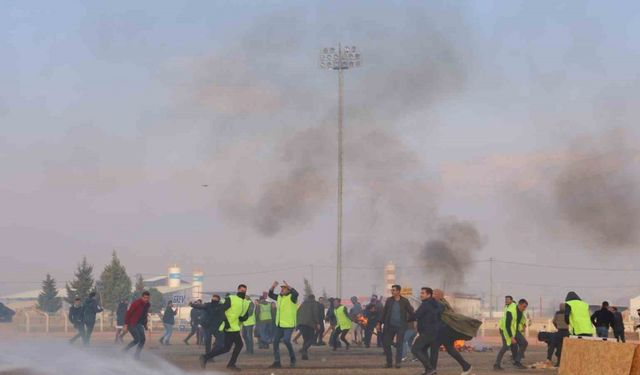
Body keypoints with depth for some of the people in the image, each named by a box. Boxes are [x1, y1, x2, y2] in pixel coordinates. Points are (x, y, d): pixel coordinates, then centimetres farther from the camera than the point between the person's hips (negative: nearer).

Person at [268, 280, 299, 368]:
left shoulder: (291, 297, -10)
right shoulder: (279, 297, 13)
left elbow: (296, 293, -30)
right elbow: (270, 295, 20)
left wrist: (288, 286, -40)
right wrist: (272, 287, 2)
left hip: (288, 325, -8)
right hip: (279, 324, 8)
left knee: (286, 341, -19)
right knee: (276, 341, 4)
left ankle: (292, 359, 3)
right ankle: (277, 362, 10)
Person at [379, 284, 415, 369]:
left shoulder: (404, 301, -3)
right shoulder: (389, 300, 4)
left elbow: (411, 312, 3)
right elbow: (384, 312, 7)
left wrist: (407, 320, -9)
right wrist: (379, 323, 5)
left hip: (400, 326, -3)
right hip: (390, 325, 3)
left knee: (399, 344, -6)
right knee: (386, 343, 1)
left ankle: (398, 362, 3)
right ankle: (389, 362, 12)